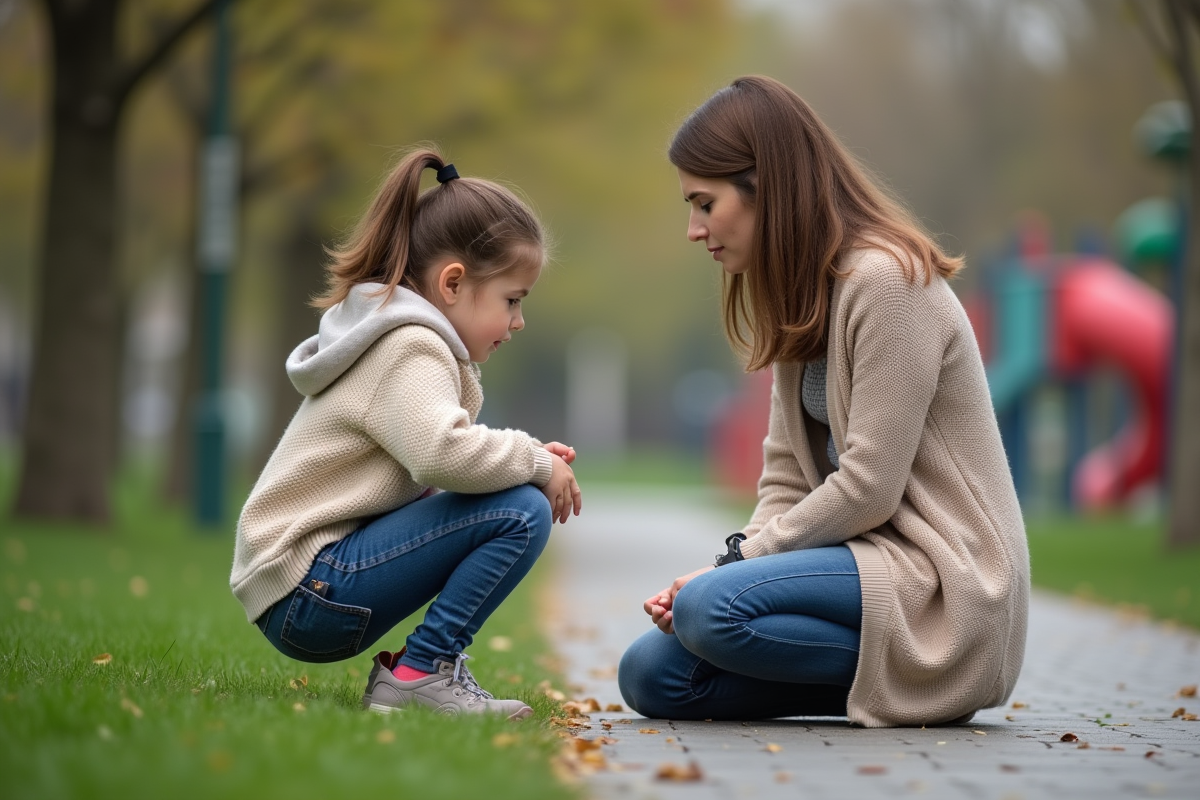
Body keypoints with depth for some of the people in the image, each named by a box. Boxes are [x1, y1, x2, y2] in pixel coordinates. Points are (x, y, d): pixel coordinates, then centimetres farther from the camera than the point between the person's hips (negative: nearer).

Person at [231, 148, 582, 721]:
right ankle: (419, 673, -13)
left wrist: (527, 457, 7)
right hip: (307, 590, -11)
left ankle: (416, 671, 10)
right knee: (521, 512, -19)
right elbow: (441, 453, -31)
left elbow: (427, 468, 21)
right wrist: (537, 463, -15)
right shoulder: (410, 351, -13)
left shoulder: (403, 341, 20)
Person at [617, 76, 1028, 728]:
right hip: (870, 556, 10)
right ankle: (891, 678, 2)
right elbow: (786, 480, 10)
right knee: (649, 674, -2)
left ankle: (902, 677, -11)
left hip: (942, 579, -9)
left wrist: (736, 562, -12)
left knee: (710, 608, -28)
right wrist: (735, 564, -7)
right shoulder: (800, 296, 14)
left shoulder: (885, 281, -16)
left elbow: (869, 489, -19)